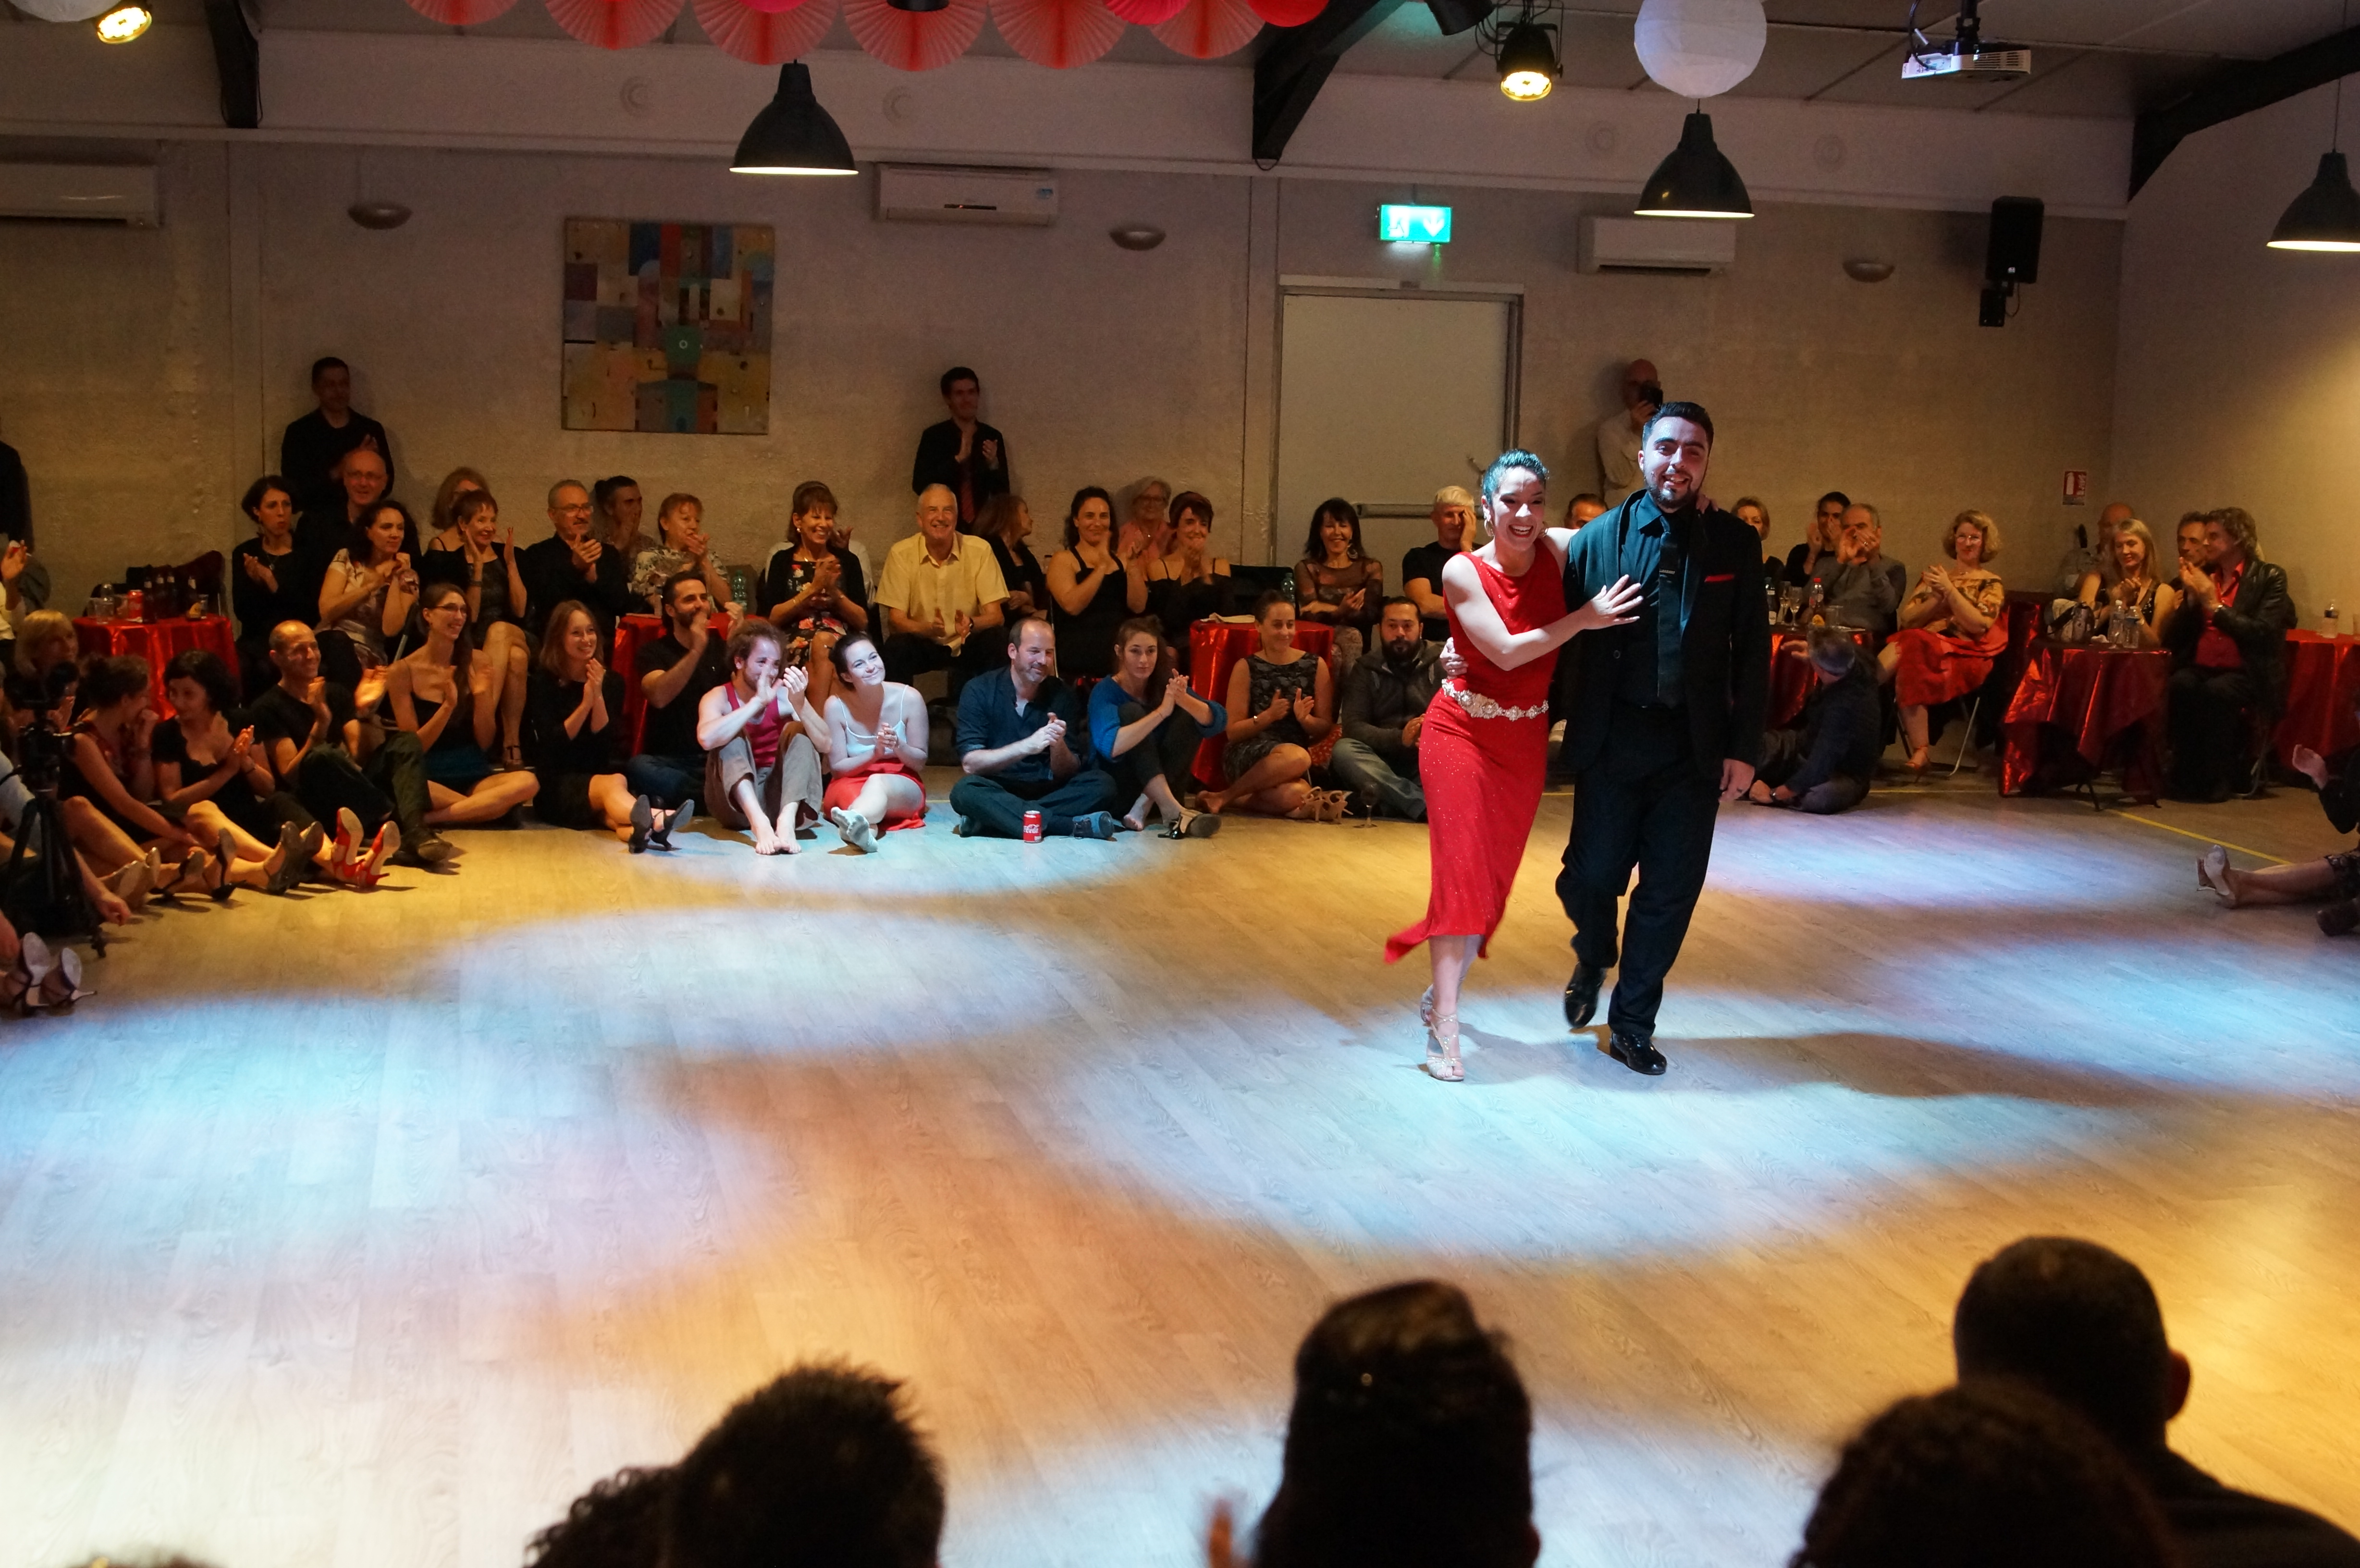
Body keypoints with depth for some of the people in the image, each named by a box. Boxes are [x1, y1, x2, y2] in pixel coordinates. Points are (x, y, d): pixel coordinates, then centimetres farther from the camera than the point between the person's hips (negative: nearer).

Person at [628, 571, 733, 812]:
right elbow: (659, 697, -13)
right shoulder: (654, 652, 9)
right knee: (638, 767, -36)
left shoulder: (722, 649, 16)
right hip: (669, 762, -1)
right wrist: (696, 650, -20)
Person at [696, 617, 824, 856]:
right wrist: (758, 702, -30)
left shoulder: (783, 696, -1)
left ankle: (787, 821, -38)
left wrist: (800, 703, -30)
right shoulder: (719, 698, -6)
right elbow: (707, 738, -30)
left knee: (797, 731, -15)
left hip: (780, 794, 2)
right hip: (737, 804, -2)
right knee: (733, 736, -22)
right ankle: (760, 824, -43)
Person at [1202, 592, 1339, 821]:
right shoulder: (1246, 668, 3)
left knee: (1295, 795, -36)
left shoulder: (1315, 665, 9)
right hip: (1247, 755, -2)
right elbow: (1233, 731, -1)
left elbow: (1326, 727, 8)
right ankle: (1224, 796, -17)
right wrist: (1268, 716, -17)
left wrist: (1305, 719, -14)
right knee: (1297, 757, -37)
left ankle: (1236, 800, -8)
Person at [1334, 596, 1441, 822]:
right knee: (1344, 750, -29)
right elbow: (1353, 726, -2)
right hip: (1383, 764, 1)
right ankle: (1427, 806, -41)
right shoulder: (1365, 670, 12)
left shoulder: (1442, 663, 9)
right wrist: (1399, 738, -21)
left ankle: (1392, 805, -40)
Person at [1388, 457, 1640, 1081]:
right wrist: (1584, 619, -18)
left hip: (1527, 739, 4)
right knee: (1461, 867, -8)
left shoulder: (1561, 551, -3)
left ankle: (1441, 991, 30)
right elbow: (1507, 651, -18)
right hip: (1462, 731, -4)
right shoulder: (1463, 572, -12)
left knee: (1495, 874, 10)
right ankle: (1443, 1029, -4)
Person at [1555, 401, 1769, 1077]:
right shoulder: (1600, 537, -1)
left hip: (1695, 746, 1)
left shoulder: (1735, 544, 2)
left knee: (1671, 891, 5)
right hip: (1611, 738, -1)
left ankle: (1632, 1022, 22)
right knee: (1591, 875, 3)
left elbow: (1752, 653, 3)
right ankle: (1593, 960, 38)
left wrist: (1744, 748, 0)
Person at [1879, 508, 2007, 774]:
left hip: (1963, 657, -3)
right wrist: (1938, 598, -2)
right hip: (1922, 645, 3)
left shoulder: (1991, 584, 13)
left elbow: (1978, 625, -5)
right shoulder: (1933, 577, 24)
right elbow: (1907, 619, 12)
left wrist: (1950, 590, -6)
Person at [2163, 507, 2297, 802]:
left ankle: (2215, 778, -22)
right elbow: (2172, 639, 12)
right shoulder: (2201, 576, 16)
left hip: (2244, 674, -3)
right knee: (2181, 686, -31)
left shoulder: (2269, 578, 3)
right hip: (2199, 668, 3)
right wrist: (2191, 599, -3)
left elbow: (2263, 633, -11)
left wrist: (2214, 604, -11)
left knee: (2217, 691, -35)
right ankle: (2184, 776, -22)